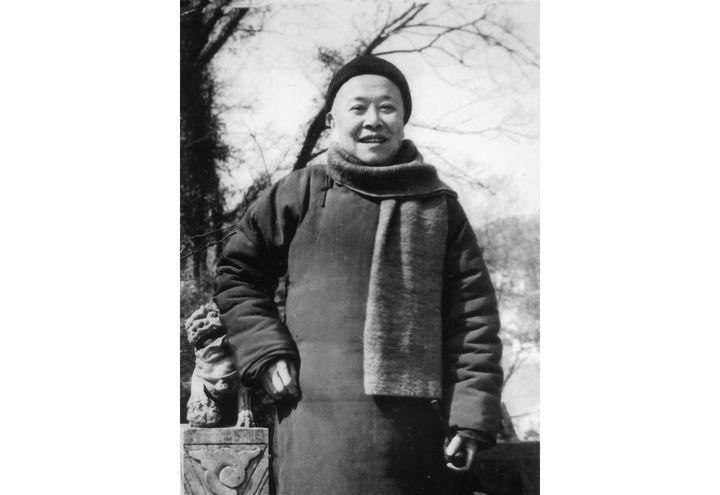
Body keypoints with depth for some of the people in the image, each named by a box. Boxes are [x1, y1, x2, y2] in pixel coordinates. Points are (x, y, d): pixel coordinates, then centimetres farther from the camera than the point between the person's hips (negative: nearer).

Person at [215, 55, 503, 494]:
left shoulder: (440, 206, 11)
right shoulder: (301, 194, 9)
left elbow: (474, 315, 7)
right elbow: (237, 273, 17)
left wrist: (472, 417, -2)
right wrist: (266, 353, 3)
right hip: (319, 423, -1)